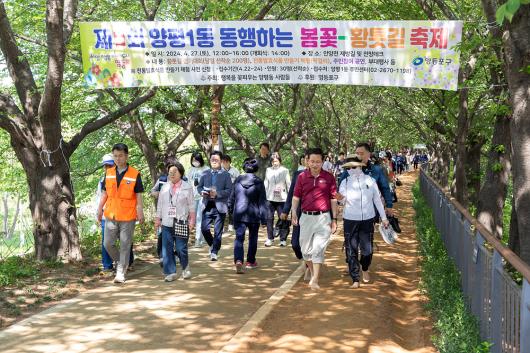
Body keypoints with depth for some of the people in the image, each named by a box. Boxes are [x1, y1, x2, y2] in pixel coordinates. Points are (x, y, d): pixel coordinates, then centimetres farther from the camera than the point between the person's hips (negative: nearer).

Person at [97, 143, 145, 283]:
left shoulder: (135, 174, -5)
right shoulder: (109, 173, 6)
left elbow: (138, 195, -3)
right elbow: (104, 193, 13)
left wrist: (140, 212, -10)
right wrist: (100, 208, 9)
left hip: (128, 216, -4)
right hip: (110, 215, 4)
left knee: (125, 245, 2)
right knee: (108, 244, 6)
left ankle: (121, 273, 11)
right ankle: (120, 262, 30)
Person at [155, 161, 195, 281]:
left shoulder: (187, 188, 2)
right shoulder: (164, 188, 13)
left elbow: (191, 206, 2)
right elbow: (160, 205, 16)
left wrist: (192, 221, -2)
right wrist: (158, 218, 9)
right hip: (167, 223, 4)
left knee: (181, 248, -3)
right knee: (167, 249, 2)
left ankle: (185, 268, 21)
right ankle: (171, 272, 10)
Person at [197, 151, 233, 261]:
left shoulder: (225, 175, 1)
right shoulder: (205, 174, 12)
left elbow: (229, 190, -5)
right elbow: (199, 187, 14)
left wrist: (217, 193, -19)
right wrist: (202, 192, -9)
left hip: (220, 206, -2)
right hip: (207, 205, 3)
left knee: (218, 231, 0)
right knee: (204, 228, -3)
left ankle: (214, 252, 12)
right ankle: (212, 245, 24)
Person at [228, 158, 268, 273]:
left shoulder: (238, 180, 0)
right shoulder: (259, 182, -6)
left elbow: (232, 197, 9)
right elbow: (262, 201, -5)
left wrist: (230, 209, 24)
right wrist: (264, 218, 0)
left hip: (239, 213, 1)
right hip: (254, 215, -1)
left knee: (239, 238, -1)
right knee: (253, 238, 16)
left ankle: (238, 261, -22)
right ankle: (250, 261, 27)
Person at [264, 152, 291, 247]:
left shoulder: (285, 170, 1)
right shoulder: (268, 170, 8)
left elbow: (288, 184, 2)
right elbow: (266, 184, 12)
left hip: (282, 198, -2)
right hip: (270, 198, 2)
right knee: (269, 218, 2)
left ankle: (283, 239, 9)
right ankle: (270, 238, 12)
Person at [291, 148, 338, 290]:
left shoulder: (329, 177, -1)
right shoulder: (302, 177, 2)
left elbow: (333, 199, 3)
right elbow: (296, 197, 5)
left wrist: (334, 219, 1)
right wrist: (293, 213, -9)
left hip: (323, 217, -3)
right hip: (306, 217, 3)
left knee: (318, 248, -8)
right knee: (305, 249, 11)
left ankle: (315, 280, -9)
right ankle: (312, 272, 32)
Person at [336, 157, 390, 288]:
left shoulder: (370, 180, -1)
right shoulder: (345, 183, -3)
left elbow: (377, 200, 6)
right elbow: (344, 201, -2)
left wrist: (384, 218, 8)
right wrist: (340, 198, -26)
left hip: (368, 219, 1)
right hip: (350, 220, 0)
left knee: (367, 249, 5)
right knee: (351, 250, -1)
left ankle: (365, 270, 36)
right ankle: (355, 279, 8)